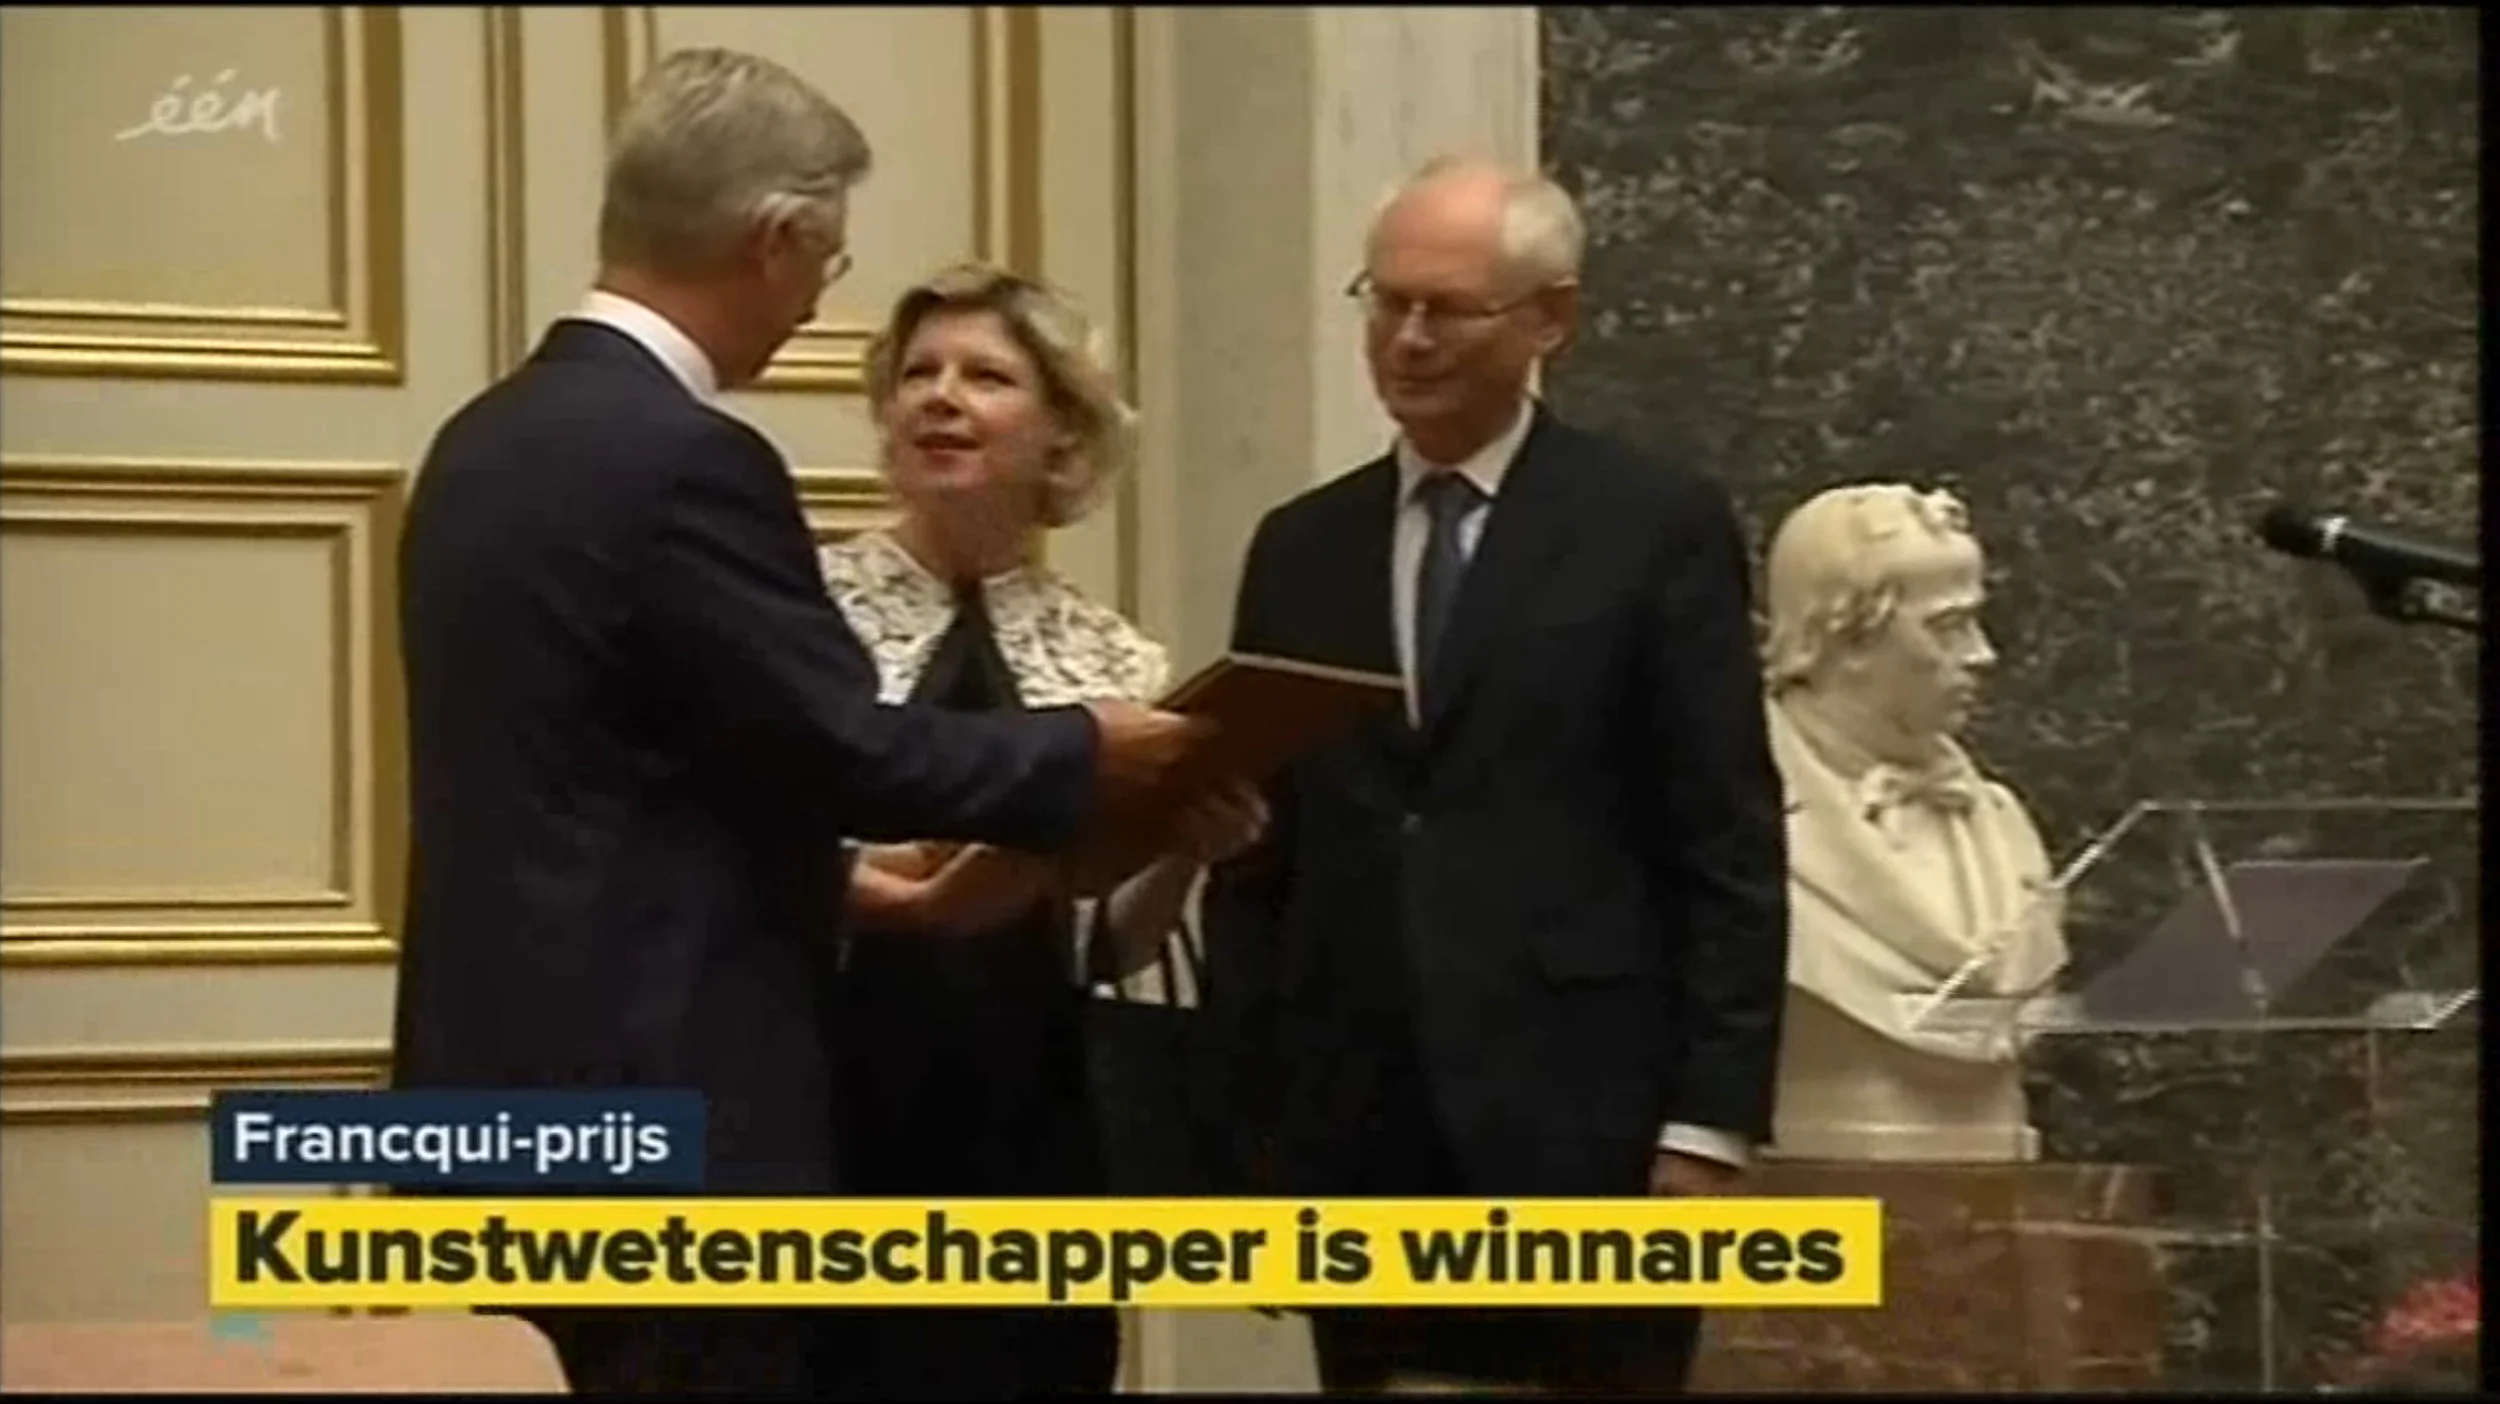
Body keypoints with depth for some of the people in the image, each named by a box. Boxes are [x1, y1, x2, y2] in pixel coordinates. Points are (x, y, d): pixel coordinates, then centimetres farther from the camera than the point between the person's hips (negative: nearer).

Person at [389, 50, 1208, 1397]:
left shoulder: (489, 436, 12)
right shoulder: (682, 459, -17)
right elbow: (844, 742, -15)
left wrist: (831, 868, 22)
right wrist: (1084, 753, -1)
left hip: (521, 1081, 9)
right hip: (655, 1103, -9)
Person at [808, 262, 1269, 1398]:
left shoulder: (1114, 664, 7)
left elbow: (1108, 948, 10)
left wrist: (1184, 855, -10)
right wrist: (879, 893, -21)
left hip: (1032, 1142, 3)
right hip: (831, 1123, -3)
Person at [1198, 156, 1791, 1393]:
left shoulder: (1659, 527, 2)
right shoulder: (1300, 548, 14)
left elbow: (1727, 850, -2)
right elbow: (1256, 858, 13)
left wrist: (1709, 1126, -9)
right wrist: (1243, 1126, 7)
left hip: (1580, 1134, -3)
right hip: (1359, 1149, 4)